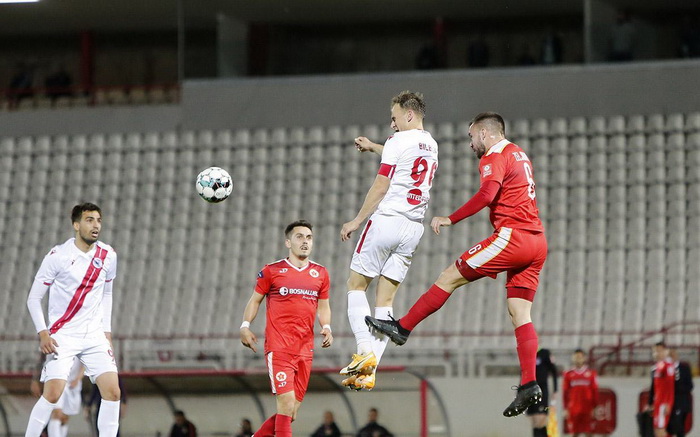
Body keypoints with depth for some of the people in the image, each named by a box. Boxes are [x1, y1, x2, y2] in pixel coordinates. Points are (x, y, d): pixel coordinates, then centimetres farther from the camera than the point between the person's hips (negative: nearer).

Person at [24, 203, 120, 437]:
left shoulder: (108, 255, 4)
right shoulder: (58, 256, -9)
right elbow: (34, 298, -4)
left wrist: (107, 331, 14)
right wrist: (43, 333, -15)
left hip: (95, 336, 4)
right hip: (62, 336, -4)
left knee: (113, 392, -8)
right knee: (53, 393, -17)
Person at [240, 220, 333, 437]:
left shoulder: (320, 273, 13)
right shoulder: (272, 271, 3)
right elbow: (255, 300, 11)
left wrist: (326, 327, 2)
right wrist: (245, 326, -3)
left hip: (305, 349, 5)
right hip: (279, 347, -5)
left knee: (291, 413, 3)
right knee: (286, 403, -16)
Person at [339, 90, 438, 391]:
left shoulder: (398, 141, -8)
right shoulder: (431, 146, 16)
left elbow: (381, 187, -9)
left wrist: (356, 221, -2)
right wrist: (372, 147, 49)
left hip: (387, 219, -7)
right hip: (414, 228, 7)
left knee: (356, 286, 6)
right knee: (385, 299, 5)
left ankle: (365, 352, -11)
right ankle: (370, 373, -1)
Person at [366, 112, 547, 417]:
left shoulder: (494, 157, -6)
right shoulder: (519, 155, 24)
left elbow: (487, 194, -22)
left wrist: (451, 219, -19)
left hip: (512, 236, -9)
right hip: (536, 241, 9)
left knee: (450, 276, 0)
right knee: (520, 314, 3)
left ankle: (402, 327, 6)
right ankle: (529, 385, -6)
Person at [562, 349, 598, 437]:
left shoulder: (591, 373, 4)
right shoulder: (568, 374, 7)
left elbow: (595, 392, 5)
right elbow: (565, 392, 8)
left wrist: (594, 407, 0)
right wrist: (565, 409, 4)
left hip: (587, 409, -1)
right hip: (574, 409, 1)